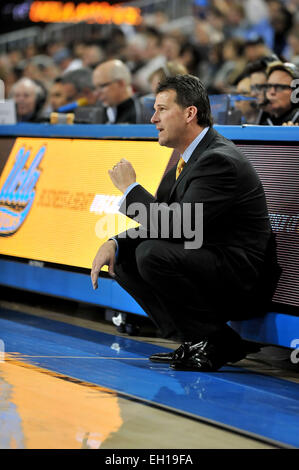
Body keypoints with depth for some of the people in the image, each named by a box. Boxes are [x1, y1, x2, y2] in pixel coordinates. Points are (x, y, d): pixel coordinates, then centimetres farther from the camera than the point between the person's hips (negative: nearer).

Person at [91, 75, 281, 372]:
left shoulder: (220, 160, -19)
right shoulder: (190, 158, 12)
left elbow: (179, 226, -26)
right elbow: (156, 227, 14)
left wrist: (130, 188, -14)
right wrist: (114, 243, -3)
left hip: (244, 283, -10)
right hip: (211, 268, 10)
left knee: (152, 254, -28)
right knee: (122, 258, 7)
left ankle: (215, 342, -11)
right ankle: (193, 341, 6)